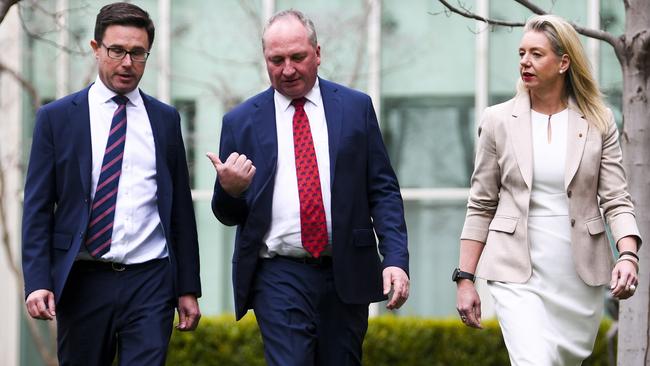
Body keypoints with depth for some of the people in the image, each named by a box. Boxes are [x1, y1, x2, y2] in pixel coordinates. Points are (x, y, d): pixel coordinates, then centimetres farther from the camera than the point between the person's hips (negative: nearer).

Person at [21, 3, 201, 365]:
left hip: (150, 282, 1)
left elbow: (181, 208, 12)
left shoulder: (165, 119, 10)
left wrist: (188, 289, 8)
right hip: (82, 281, -1)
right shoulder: (56, 117, 4)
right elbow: (37, 208, 2)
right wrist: (38, 282, -9)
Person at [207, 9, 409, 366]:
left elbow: (383, 190, 5)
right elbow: (228, 214, 9)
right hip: (279, 275, -1)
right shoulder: (241, 121, 5)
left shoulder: (356, 107, 7)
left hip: (347, 273, 1)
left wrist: (396, 259, -8)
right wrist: (230, 190, -14)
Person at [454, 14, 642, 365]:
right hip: (517, 276, -2)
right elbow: (480, 206, 6)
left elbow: (616, 201, 0)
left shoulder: (598, 122, 4)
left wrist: (628, 255, -18)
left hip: (580, 277, 2)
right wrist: (464, 278, 2)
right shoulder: (499, 121, 3)